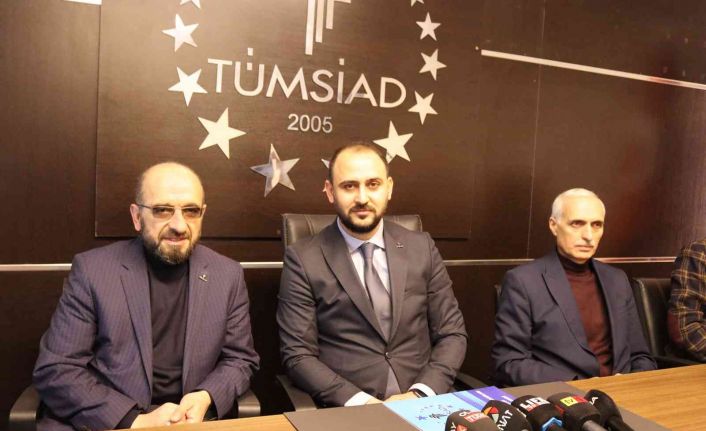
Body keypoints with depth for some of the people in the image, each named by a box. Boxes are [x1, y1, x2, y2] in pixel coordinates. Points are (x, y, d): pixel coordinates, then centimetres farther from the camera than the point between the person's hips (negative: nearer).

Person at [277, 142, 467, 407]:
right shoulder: (303, 259, -2)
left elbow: (452, 333, 7)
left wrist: (421, 394, -8)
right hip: (347, 411, -2)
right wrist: (359, 401, -16)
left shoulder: (422, 248, 5)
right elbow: (298, 355, -4)